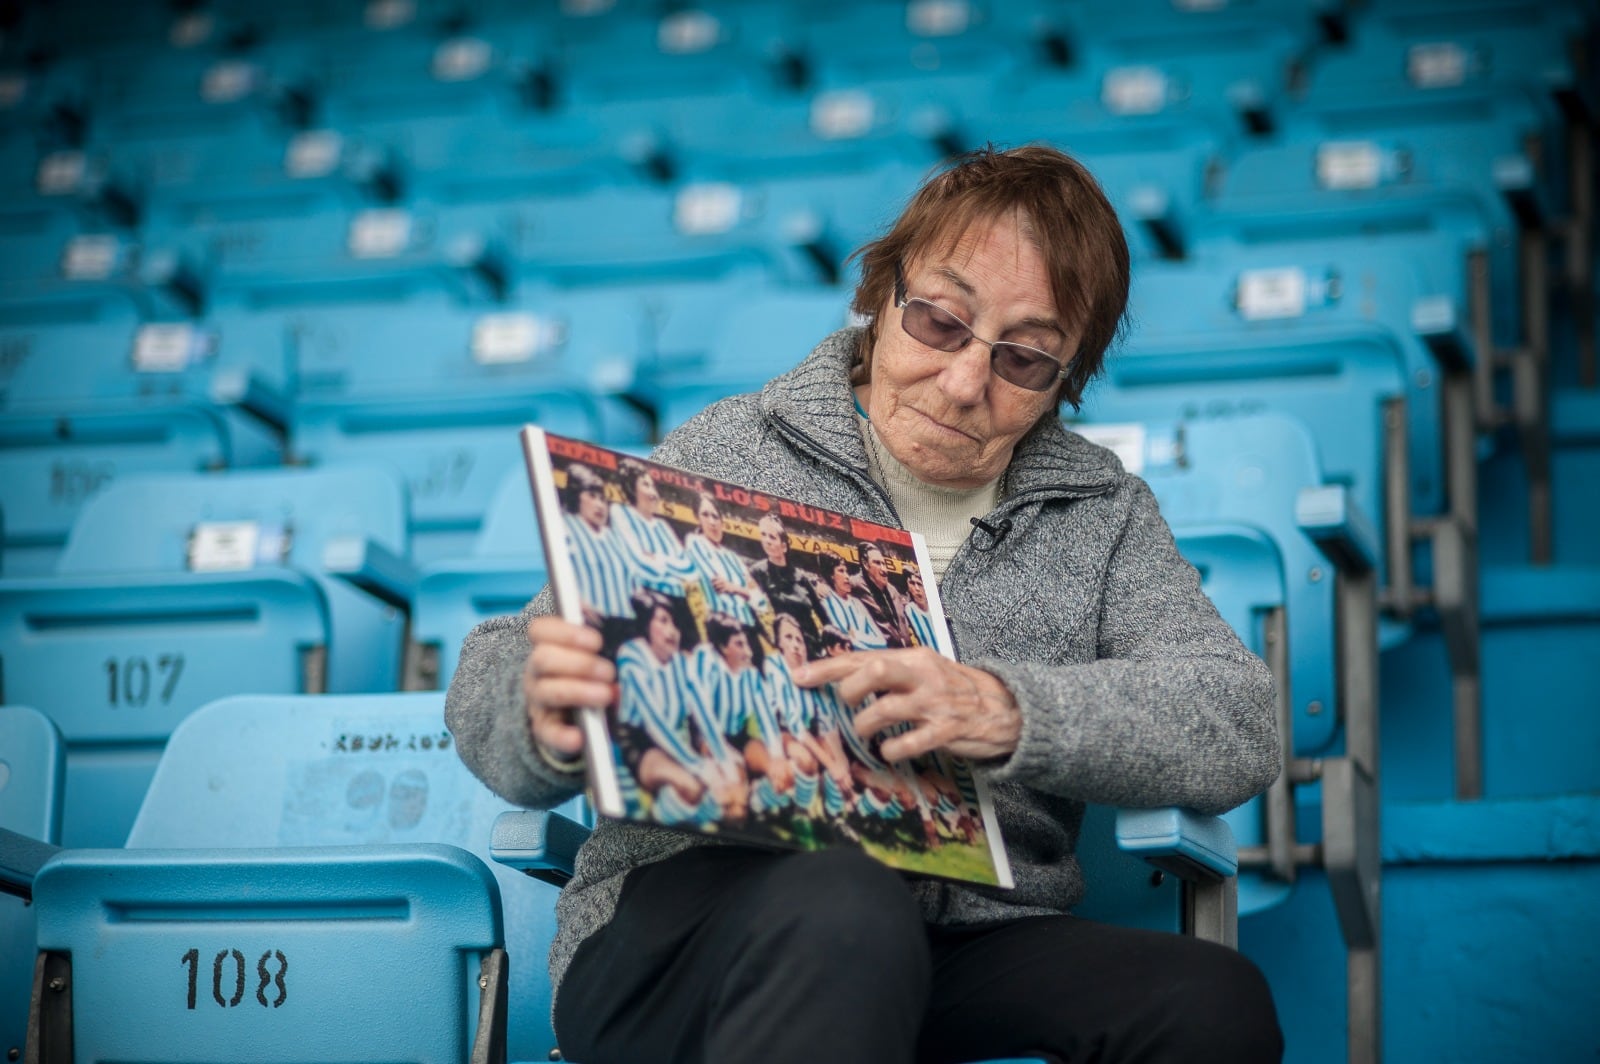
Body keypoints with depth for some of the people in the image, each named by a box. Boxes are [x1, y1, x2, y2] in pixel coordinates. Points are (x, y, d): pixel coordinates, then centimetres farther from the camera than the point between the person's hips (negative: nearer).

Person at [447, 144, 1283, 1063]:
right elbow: (491, 690, 1)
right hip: (692, 923, -5)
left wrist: (1012, 712, -20)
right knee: (839, 909, -40)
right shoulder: (729, 455, 5)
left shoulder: (1102, 515, 14)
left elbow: (1243, 729, -2)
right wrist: (547, 722, -26)